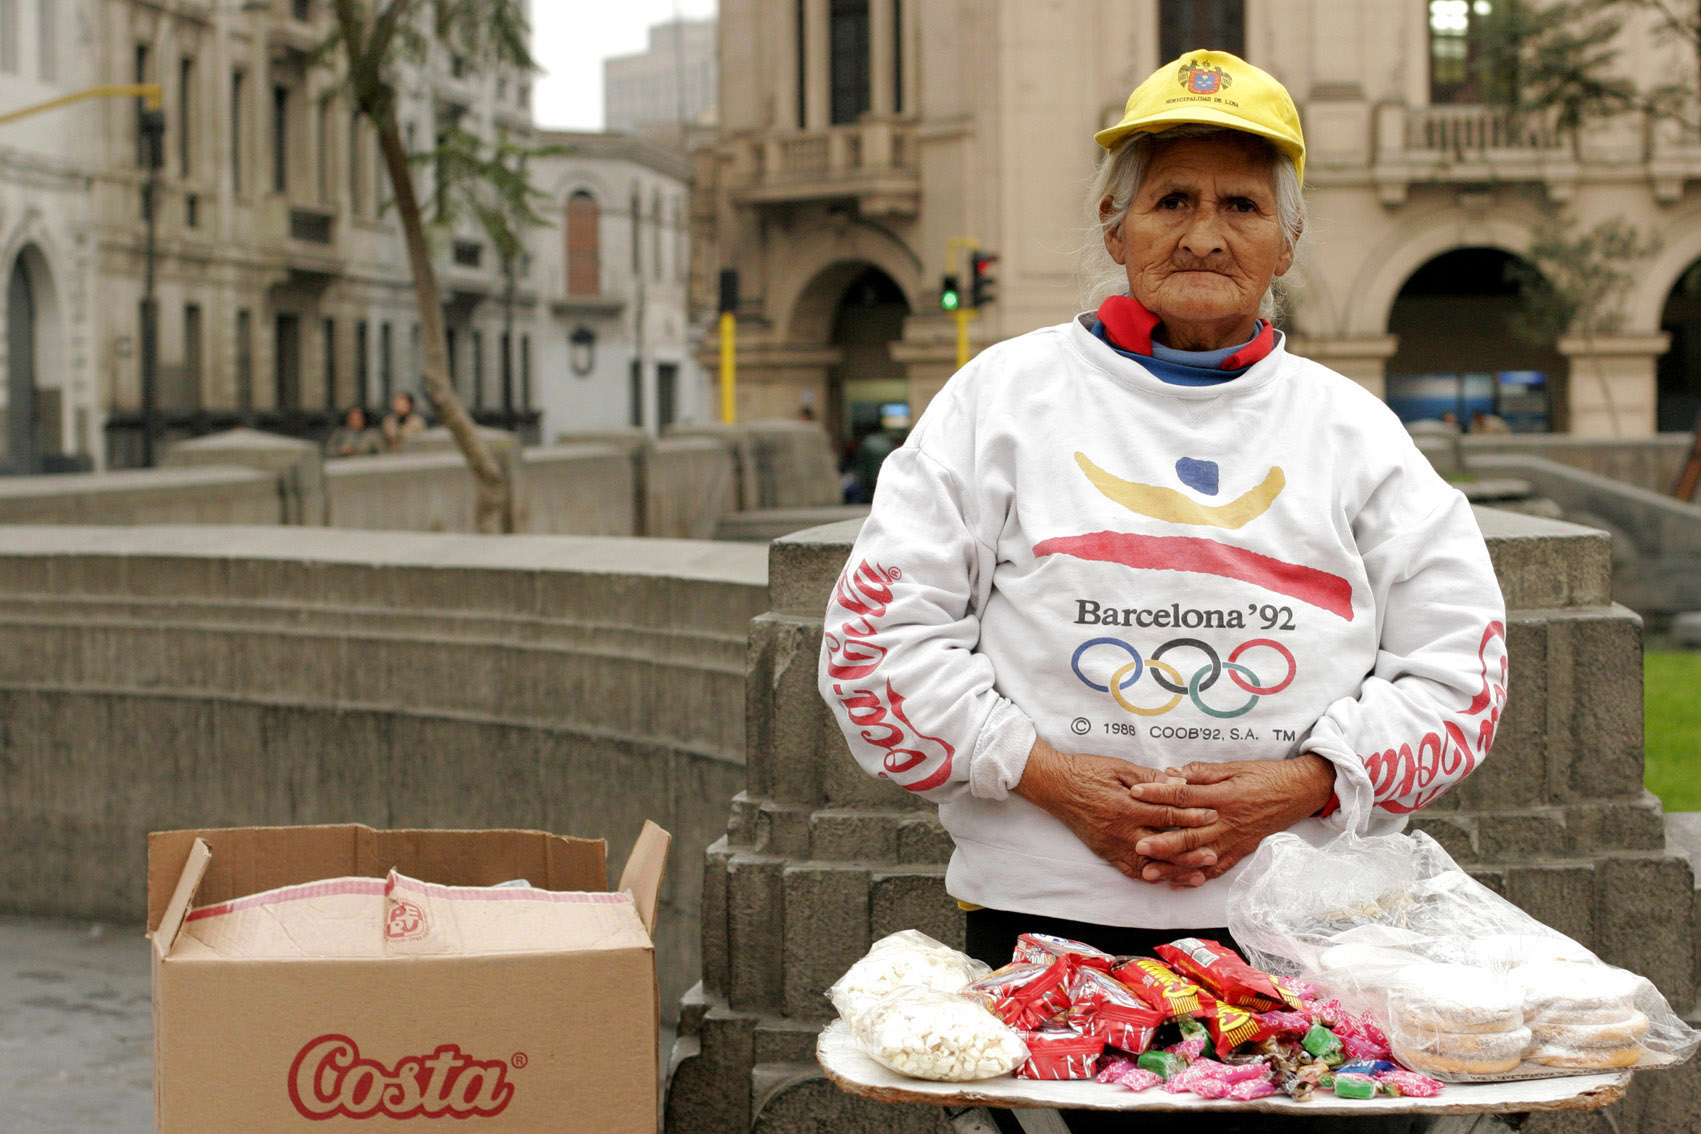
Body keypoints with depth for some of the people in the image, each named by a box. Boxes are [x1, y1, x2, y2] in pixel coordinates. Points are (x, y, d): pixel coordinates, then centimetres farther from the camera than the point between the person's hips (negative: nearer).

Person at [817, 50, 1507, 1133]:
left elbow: (1457, 664, 9)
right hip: (1046, 922, -1)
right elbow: (879, 636, 3)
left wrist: (1300, 785, -7)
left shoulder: (1351, 427, 12)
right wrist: (1047, 775, -8)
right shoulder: (1007, 395, 7)